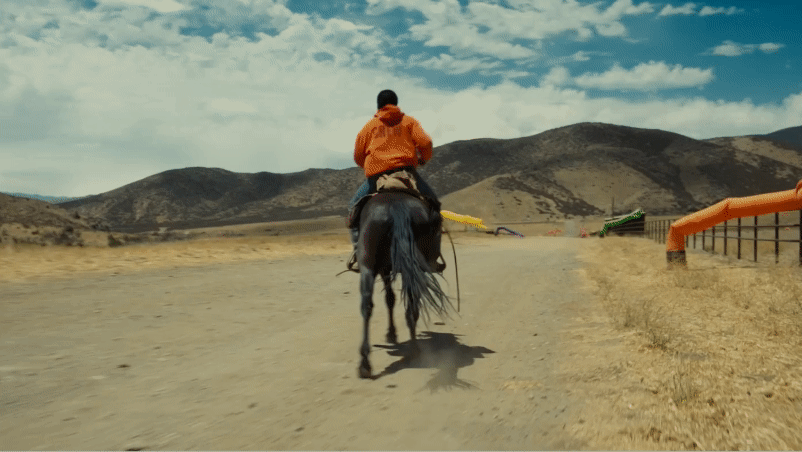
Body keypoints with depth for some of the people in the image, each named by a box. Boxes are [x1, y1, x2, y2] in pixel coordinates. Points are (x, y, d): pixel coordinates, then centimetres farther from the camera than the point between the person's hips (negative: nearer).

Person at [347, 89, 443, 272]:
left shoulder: (370, 125, 18)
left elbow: (358, 156, 15)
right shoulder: (409, 121, 16)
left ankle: (357, 247, 2)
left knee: (354, 208, 20)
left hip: (375, 175, 1)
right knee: (433, 204, 11)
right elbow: (425, 142, 1)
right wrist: (424, 158, 21)